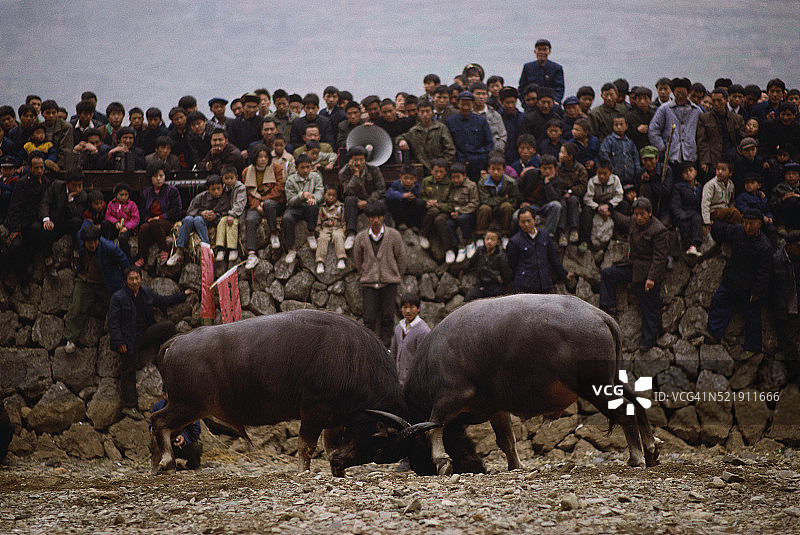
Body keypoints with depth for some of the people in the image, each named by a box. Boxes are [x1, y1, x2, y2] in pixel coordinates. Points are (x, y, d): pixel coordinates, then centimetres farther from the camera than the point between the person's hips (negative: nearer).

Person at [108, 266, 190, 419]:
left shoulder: (146, 293, 7)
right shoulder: (118, 297, -10)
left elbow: (162, 301, 24)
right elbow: (113, 322, -11)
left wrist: (183, 295, 21)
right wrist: (119, 343, -16)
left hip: (145, 334, 5)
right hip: (129, 340, -5)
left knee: (168, 326, -14)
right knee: (129, 371, -3)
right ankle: (129, 406, 4)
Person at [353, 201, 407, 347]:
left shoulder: (394, 235, -4)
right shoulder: (361, 237, 0)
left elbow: (401, 257, 6)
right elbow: (357, 259, 15)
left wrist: (397, 277, 11)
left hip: (389, 282, -1)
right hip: (369, 283, 1)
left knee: (387, 317, -2)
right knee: (369, 318, -5)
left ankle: (385, 346, 7)